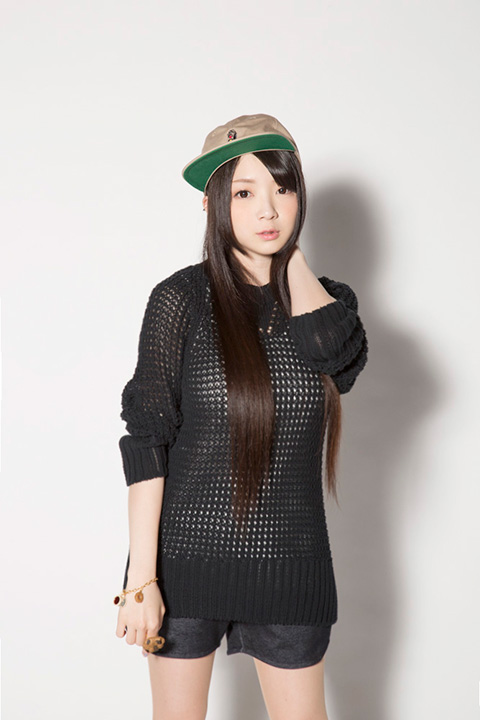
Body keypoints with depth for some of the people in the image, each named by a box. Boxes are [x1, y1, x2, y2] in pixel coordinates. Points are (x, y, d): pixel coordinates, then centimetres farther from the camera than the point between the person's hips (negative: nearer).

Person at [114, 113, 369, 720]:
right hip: (185, 551, -2)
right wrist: (141, 577, -13)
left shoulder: (321, 299, 3)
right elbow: (147, 442, -10)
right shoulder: (181, 299, -8)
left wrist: (288, 254, -8)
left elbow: (341, 357, -20)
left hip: (289, 562, 2)